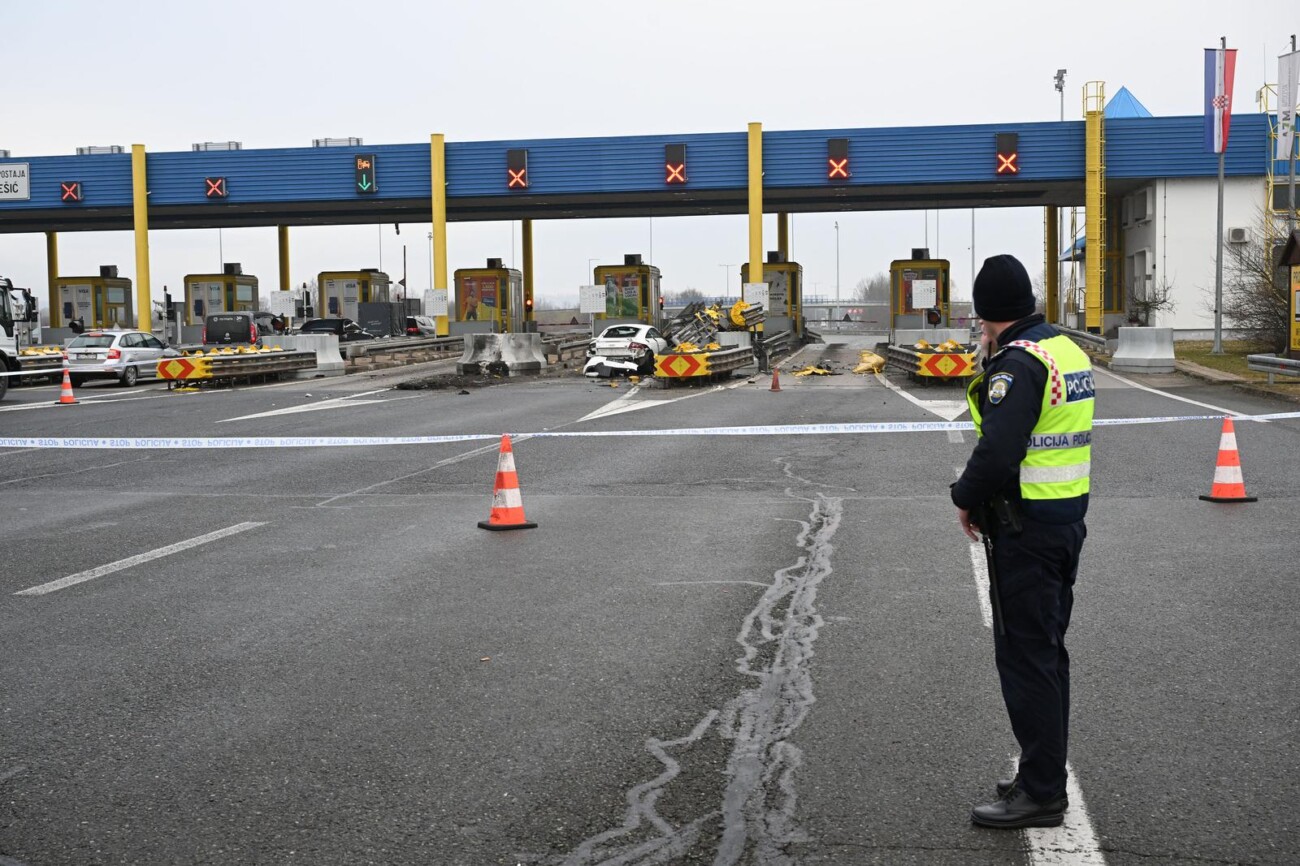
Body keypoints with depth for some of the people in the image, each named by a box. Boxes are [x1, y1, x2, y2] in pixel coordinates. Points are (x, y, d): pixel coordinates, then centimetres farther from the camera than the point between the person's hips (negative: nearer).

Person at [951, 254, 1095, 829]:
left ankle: (1040, 792, 4)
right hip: (1069, 518, 10)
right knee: (1047, 649, 18)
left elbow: (998, 450, -26)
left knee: (1025, 657, -3)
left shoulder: (1018, 362, -19)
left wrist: (966, 498, -9)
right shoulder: (1067, 350, 11)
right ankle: (1046, 776, 28)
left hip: (1026, 529, -10)